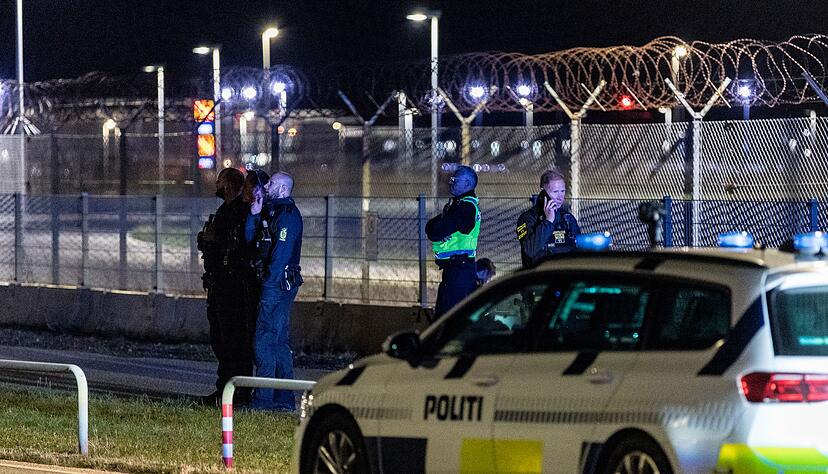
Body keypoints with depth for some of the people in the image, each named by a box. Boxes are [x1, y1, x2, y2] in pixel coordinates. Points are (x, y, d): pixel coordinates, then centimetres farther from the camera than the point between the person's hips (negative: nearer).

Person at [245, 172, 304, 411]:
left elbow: (281, 252, -19)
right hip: (275, 284, 10)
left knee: (264, 341, -11)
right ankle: (285, 399, 15)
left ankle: (264, 398, -11)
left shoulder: (287, 215, -12)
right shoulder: (272, 212, 19)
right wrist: (254, 215, 4)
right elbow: (251, 239, 16)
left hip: (278, 284, -10)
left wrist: (269, 281, -22)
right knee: (280, 342, 11)